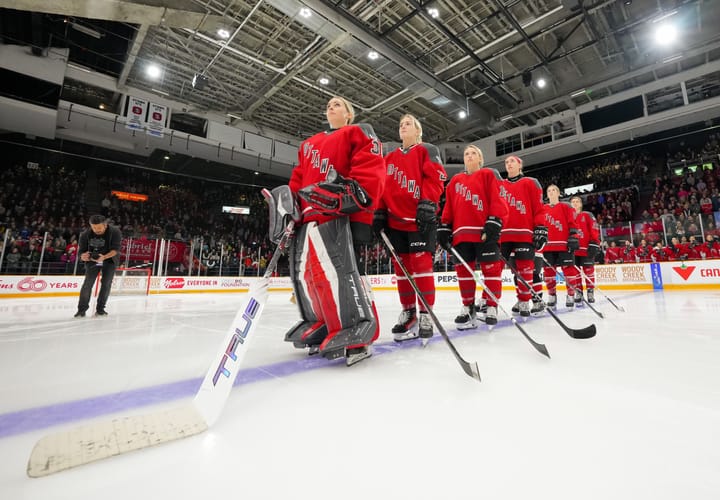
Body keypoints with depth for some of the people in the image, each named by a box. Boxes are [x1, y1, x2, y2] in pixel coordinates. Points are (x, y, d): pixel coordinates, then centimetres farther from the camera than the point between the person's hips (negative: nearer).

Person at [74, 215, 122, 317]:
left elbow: (115, 249, -27)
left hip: (110, 260, -1)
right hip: (92, 260, 1)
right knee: (87, 283, -9)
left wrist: (104, 257, -45)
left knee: (106, 283, -6)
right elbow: (82, 250, -14)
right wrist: (83, 256, -38)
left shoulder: (115, 232, -23)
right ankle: (82, 309, 3)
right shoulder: (85, 234, -16)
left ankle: (100, 309, 7)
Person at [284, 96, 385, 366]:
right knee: (305, 271, 4)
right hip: (308, 215, 8)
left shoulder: (359, 133, 13)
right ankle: (320, 325, 17)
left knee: (340, 269, -21)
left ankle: (356, 333, -14)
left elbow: (371, 169, -4)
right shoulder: (309, 144, 33)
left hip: (339, 214, -7)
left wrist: (354, 193, -20)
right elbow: (298, 178, 28)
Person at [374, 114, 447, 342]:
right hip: (395, 219, 5)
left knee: (421, 263, -11)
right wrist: (380, 212, 8)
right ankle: (408, 312, 14)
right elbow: (383, 186, 19)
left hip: (421, 218, -5)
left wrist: (427, 204, -18)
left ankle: (425, 314, -3)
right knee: (401, 266, 4)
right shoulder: (390, 158, 24)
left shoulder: (428, 150, 9)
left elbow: (435, 177, -4)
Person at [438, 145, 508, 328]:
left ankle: (491, 306, 8)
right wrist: (444, 227, 9)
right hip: (462, 231, 4)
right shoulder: (455, 180, 23)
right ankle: (468, 307, 13)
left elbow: (497, 200, -2)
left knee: (491, 268, -2)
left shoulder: (489, 174, 10)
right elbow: (449, 206, 18)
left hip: (485, 231, -4)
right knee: (463, 269, 4)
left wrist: (494, 222, -15)